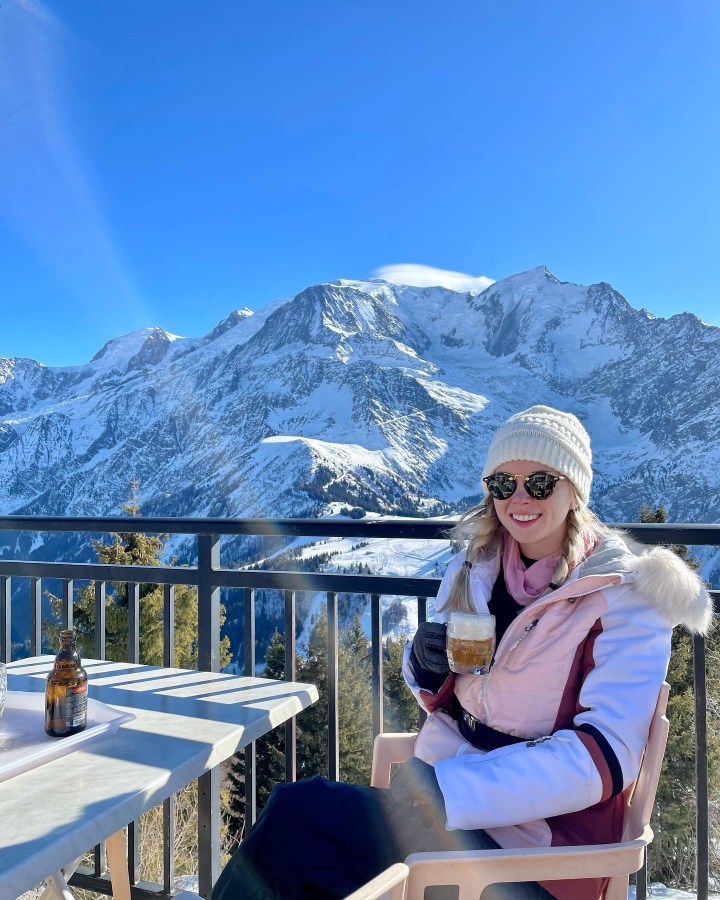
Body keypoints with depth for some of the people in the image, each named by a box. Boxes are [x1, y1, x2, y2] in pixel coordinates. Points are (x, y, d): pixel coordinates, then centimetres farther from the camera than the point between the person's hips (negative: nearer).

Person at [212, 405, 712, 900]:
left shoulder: (626, 594, -11)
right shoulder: (472, 570, 5)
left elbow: (606, 754, -20)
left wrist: (445, 789, -28)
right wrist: (427, 668, -11)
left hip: (528, 847, -5)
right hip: (442, 801, 5)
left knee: (297, 815, -20)